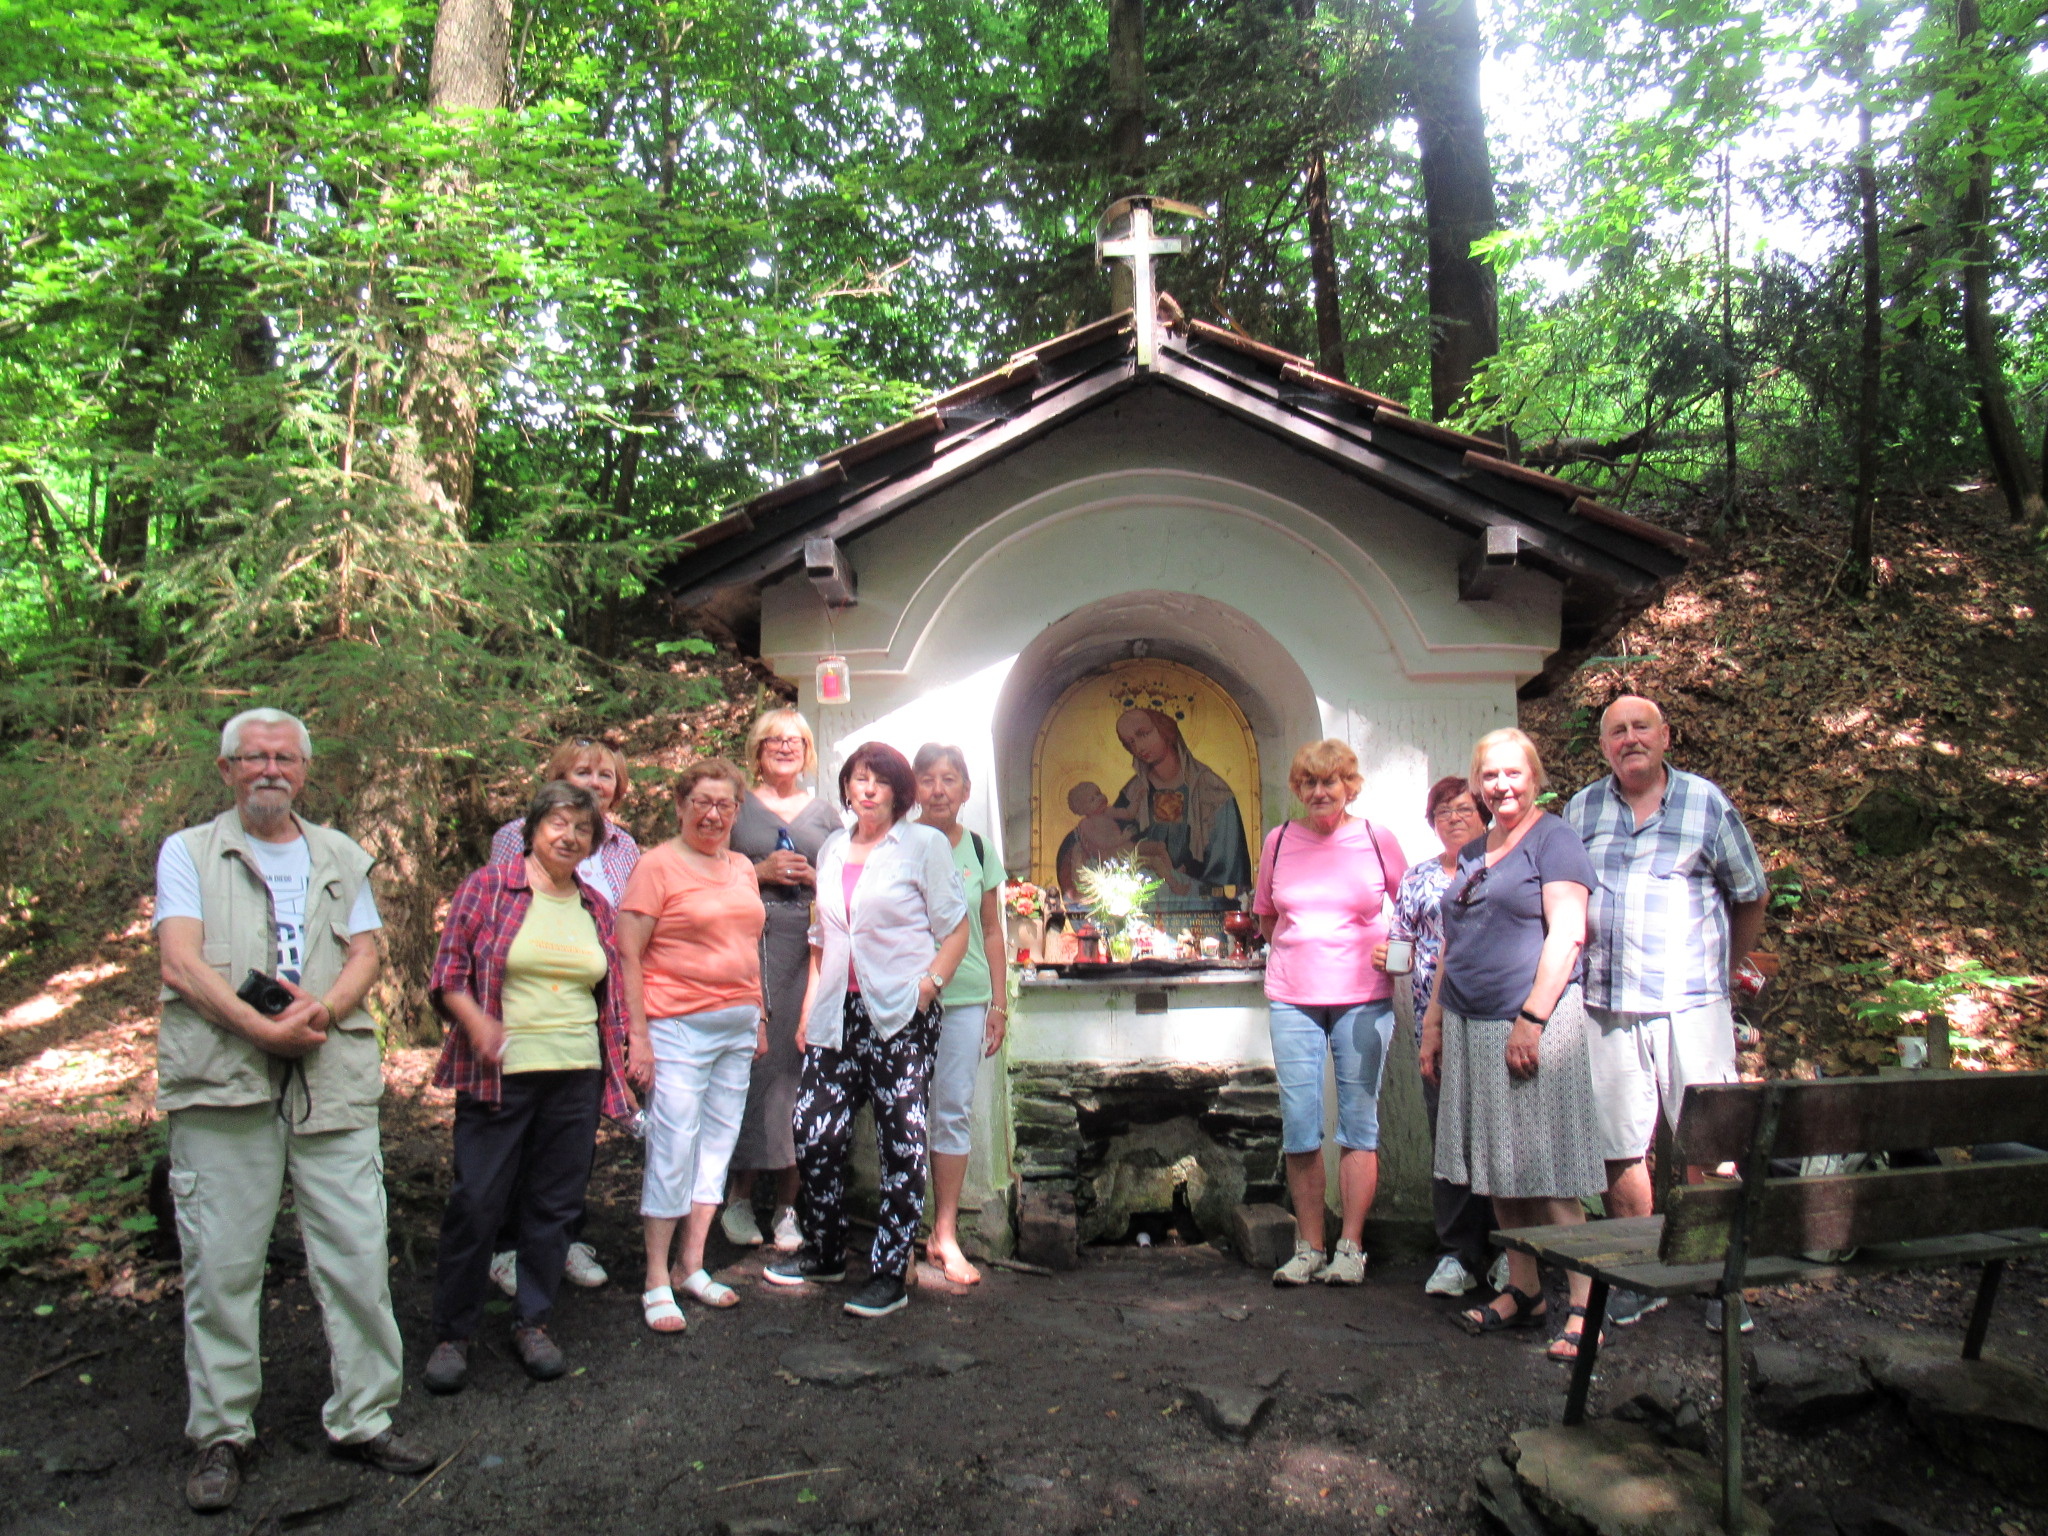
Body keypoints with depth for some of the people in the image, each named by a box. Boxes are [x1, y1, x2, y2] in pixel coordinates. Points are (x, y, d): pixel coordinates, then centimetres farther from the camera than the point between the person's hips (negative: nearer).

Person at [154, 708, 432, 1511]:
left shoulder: (342, 859, 19)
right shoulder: (188, 852, 10)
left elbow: (366, 954, 8)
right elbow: (181, 965, -3)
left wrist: (323, 1008, -12)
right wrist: (260, 1027, -15)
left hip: (333, 1078, 2)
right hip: (222, 1082, -2)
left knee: (359, 1256, 1)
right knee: (221, 1264, 3)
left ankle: (363, 1420, 13)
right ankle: (222, 1434, 17)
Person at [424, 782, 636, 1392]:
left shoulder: (596, 908, 13)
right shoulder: (488, 887, 0)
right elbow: (449, 974, -2)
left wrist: (613, 1079, 14)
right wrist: (477, 1022, -20)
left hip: (577, 1079, 4)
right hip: (498, 1077, -4)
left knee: (554, 1205, 9)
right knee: (476, 1204, 0)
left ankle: (532, 1322, 24)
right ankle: (452, 1333, 17)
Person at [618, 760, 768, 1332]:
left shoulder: (743, 868, 13)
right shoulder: (658, 865, -6)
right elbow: (627, 954, -9)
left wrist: (758, 1019, 17)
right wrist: (637, 1037, -14)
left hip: (737, 1025, 7)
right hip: (678, 1026, -6)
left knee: (718, 1144, 10)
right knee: (673, 1149, -5)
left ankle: (692, 1266, 22)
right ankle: (656, 1281, 7)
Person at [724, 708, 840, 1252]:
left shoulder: (825, 812, 18)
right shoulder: (737, 806, 11)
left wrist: (814, 878, -2)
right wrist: (760, 872, -7)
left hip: (808, 948, 2)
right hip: (747, 942, -1)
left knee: (798, 1062, -3)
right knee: (749, 1059, -8)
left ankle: (786, 1202, 6)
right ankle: (740, 1192, 6)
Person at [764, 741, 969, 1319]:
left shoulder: (924, 844, 1)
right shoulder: (831, 850, 16)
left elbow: (955, 929, -1)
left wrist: (928, 986, -13)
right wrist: (809, 1008, 13)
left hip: (902, 1016, -5)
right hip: (839, 1013, 5)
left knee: (901, 1140, -1)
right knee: (814, 1131, 4)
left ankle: (890, 1272, 10)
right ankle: (824, 1253, 24)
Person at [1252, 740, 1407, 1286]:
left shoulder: (1376, 839, 1)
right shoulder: (1279, 841, 7)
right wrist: (1295, 949, 5)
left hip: (1363, 999, -1)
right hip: (1292, 999, 2)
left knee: (1359, 1123, 3)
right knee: (1298, 1126, 2)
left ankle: (1350, 1248, 12)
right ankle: (1307, 1249, 13)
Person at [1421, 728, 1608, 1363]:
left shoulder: (1552, 840, -4)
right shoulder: (1472, 854, 17)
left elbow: (1566, 934, -13)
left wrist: (1531, 1018, -19)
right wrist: (1433, 1022, 16)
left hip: (1533, 1024, -7)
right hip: (1470, 1027, 7)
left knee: (1549, 1175, -5)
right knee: (1497, 1169, 12)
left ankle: (1584, 1306, 3)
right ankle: (1523, 1292, 24)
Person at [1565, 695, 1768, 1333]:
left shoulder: (1705, 801, 4)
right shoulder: (1581, 810, 11)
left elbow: (1751, 896, 14)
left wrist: (1719, 966, 15)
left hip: (1690, 1004, -2)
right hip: (1606, 1009, 2)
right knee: (1619, 1149, 5)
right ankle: (1640, 1279, 18)